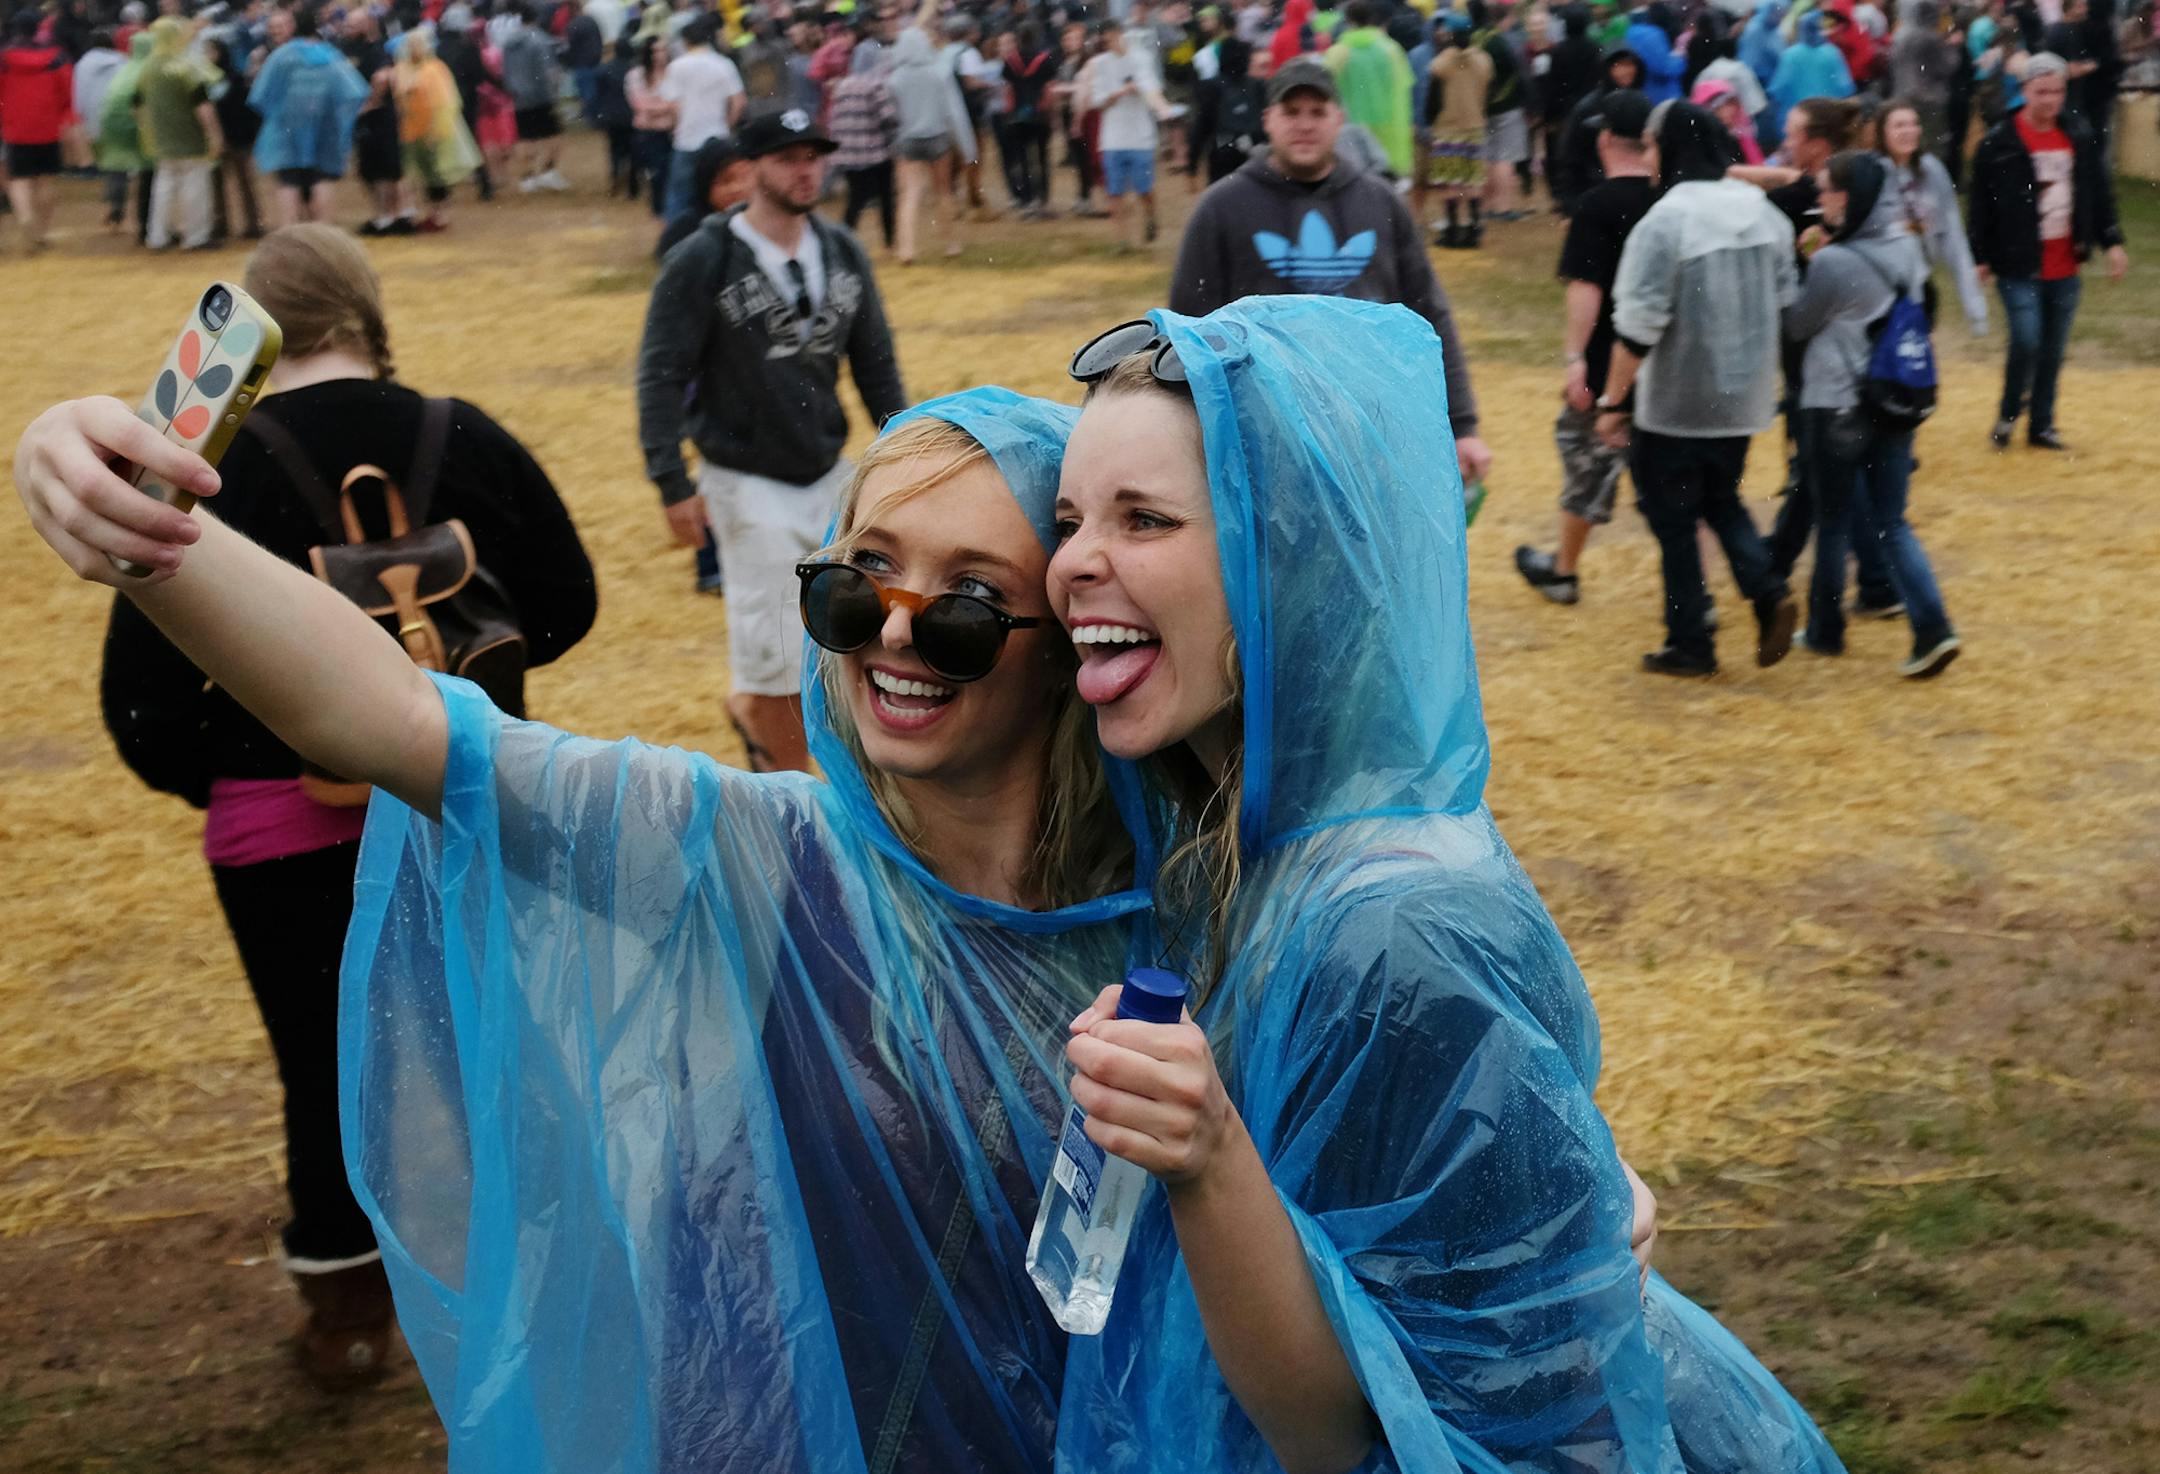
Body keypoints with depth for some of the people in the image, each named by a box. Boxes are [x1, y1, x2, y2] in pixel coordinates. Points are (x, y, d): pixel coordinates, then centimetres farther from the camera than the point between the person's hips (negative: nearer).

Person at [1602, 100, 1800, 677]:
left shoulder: (1664, 221, -19)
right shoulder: (1764, 212, 4)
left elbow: (1638, 326, -21)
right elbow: (1785, 298, 12)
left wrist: (1613, 402, -13)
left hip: (1675, 407, -7)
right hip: (1745, 399, 7)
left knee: (1673, 521, 7)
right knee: (1721, 500, 24)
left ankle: (1689, 644, 14)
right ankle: (1768, 591, 3)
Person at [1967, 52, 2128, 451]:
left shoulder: (2080, 136, 5)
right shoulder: (1999, 142, -9)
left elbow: (2100, 192, 12)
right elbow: (1981, 205, -7)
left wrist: (2111, 242, 8)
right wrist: (1979, 258, -7)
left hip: (2065, 268, 4)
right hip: (2019, 267, -4)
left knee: (2054, 349, 10)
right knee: (2027, 341, -13)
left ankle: (2042, 424, 23)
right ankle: (2008, 414, 10)